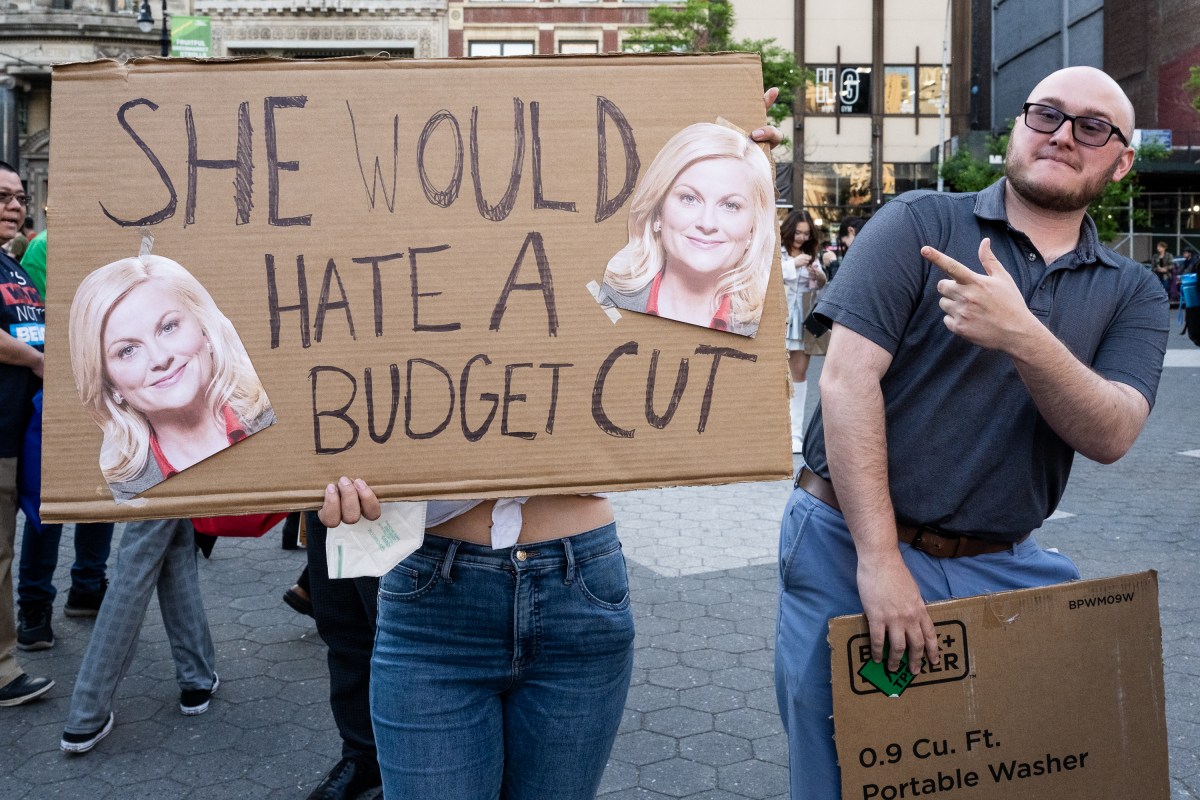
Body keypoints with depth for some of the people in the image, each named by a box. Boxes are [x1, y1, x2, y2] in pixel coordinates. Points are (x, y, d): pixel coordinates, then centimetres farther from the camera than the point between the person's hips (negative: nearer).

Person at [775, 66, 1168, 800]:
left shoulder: (1134, 294, 6)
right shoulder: (920, 224, -5)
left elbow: (1111, 435, -10)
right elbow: (847, 381, -15)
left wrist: (1022, 337, -29)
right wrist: (880, 559, -21)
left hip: (1003, 567, 3)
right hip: (853, 546, -3)